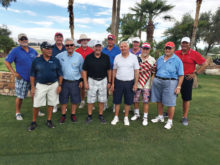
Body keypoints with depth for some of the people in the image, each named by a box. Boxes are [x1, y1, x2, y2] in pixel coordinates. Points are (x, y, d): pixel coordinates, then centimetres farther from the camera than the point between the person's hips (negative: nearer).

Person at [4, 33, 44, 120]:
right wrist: (14, 73, -10)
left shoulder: (33, 50, 7)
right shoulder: (15, 50, -5)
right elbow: (7, 62, -4)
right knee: (20, 97, 4)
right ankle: (18, 113, 24)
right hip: (21, 79, -4)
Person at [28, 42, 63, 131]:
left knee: (51, 103, 9)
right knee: (36, 105, 2)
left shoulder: (55, 60, 0)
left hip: (53, 85, 1)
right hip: (40, 85, -1)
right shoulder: (36, 61, -2)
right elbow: (32, 75, 3)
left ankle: (49, 121, 26)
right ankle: (34, 122, 21)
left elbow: (60, 74, 3)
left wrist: (59, 85, -3)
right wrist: (32, 87, -2)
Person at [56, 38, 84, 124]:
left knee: (75, 100, 9)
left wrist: (81, 80, 4)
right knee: (63, 100, 10)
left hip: (75, 82, 0)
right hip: (64, 81, 0)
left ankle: (73, 114, 29)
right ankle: (63, 115, 29)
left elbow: (82, 70, 6)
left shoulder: (79, 56, -2)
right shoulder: (60, 55, -3)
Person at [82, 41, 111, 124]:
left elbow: (108, 70, 6)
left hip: (103, 80, 2)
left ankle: (100, 115, 25)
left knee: (102, 100, 9)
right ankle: (89, 116, 21)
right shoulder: (88, 57, -4)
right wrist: (85, 82, -6)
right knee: (90, 100, 5)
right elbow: (84, 70, -1)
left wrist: (109, 82, 5)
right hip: (92, 80, -1)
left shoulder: (106, 57, 1)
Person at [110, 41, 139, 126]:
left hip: (129, 82, -1)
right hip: (118, 82, 2)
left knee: (128, 101, 8)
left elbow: (136, 71, -1)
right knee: (117, 101, 9)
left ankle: (126, 118, 25)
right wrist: (113, 83, 4)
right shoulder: (117, 57, 4)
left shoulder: (134, 57, -2)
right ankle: (116, 117, 25)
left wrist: (135, 83, -7)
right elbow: (114, 70, 7)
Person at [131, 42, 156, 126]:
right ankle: (136, 114, 33)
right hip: (136, 83, 2)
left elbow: (153, 73, 4)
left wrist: (152, 82, -3)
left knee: (146, 101, 3)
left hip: (146, 84, -1)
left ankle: (145, 117, 18)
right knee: (135, 100, 11)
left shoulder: (152, 60, 0)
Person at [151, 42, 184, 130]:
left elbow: (181, 75, -6)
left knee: (170, 103, -1)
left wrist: (178, 87, -11)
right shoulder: (160, 58, 13)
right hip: (157, 81, 5)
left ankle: (170, 121, 15)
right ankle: (160, 117, 32)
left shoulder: (177, 60, -3)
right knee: (159, 100, 13)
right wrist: (154, 80, 11)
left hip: (170, 82, -5)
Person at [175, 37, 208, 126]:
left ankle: (185, 117, 19)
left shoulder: (194, 54, -4)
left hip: (187, 79, -2)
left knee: (186, 98, 6)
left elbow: (205, 64, -2)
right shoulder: (176, 53, 3)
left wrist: (195, 73, -7)